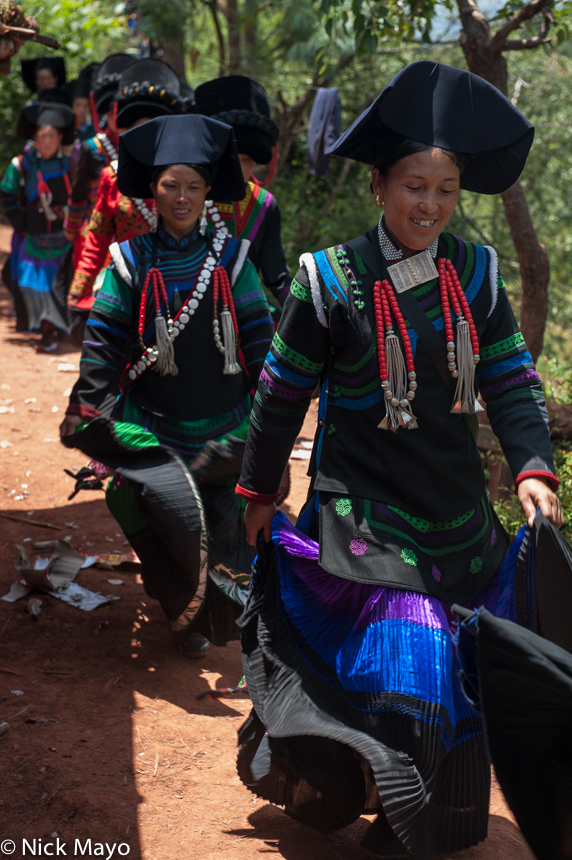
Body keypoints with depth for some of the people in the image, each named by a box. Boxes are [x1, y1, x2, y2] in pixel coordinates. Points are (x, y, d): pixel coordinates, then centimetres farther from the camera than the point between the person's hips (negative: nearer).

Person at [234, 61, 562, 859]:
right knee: (380, 663, -8)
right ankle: (323, 790, 20)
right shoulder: (331, 278, -10)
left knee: (452, 666, 12)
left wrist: (532, 466, -11)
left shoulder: (476, 273, 1)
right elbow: (282, 394, -1)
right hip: (361, 511, -4)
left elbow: (513, 382, 4)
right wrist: (259, 492, 5)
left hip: (457, 509, 4)